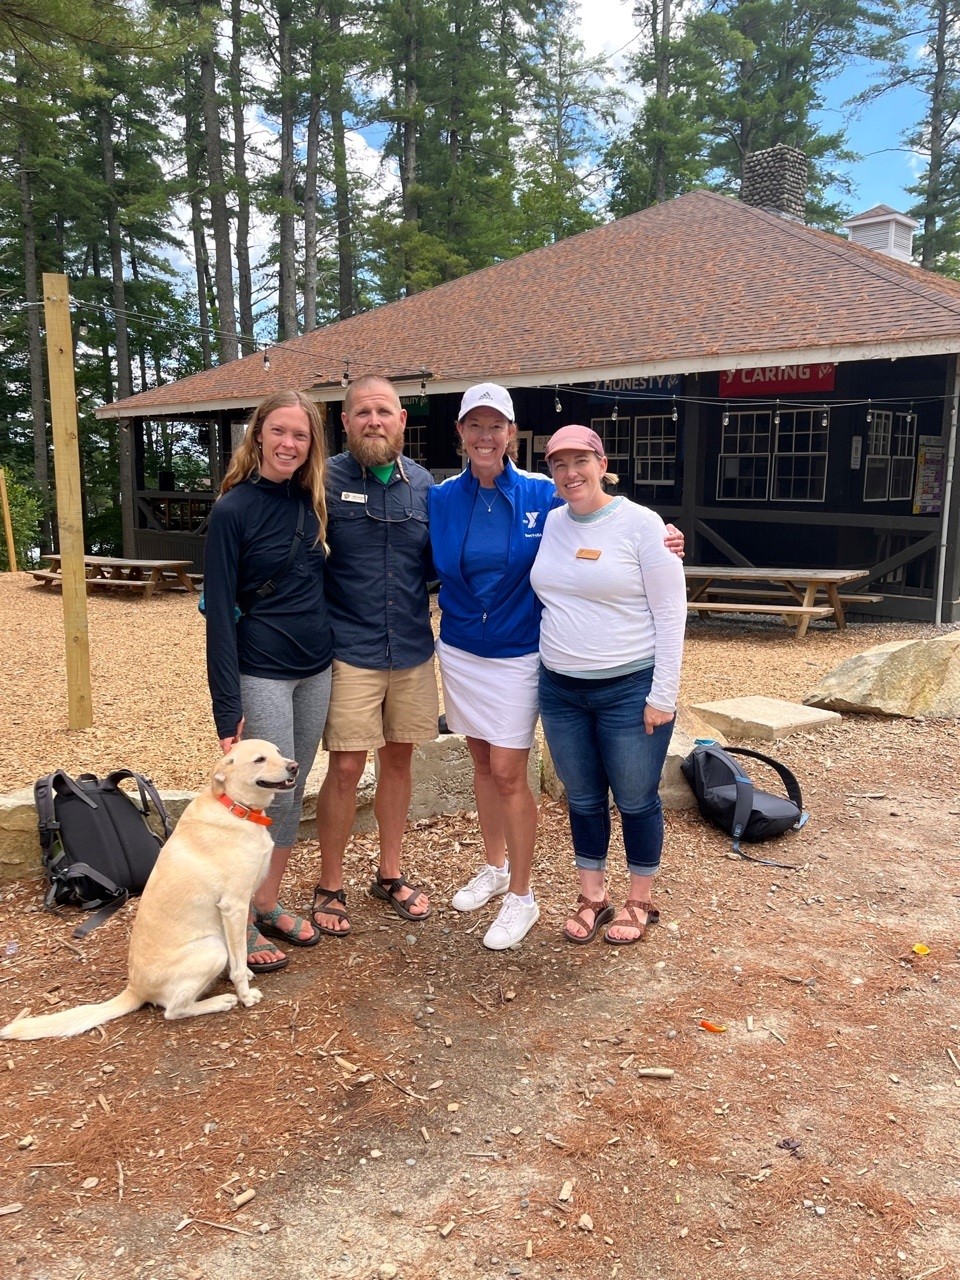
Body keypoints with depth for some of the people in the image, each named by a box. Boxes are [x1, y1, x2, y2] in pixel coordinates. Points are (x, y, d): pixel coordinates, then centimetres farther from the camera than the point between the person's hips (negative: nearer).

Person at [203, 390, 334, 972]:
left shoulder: (314, 502, 5)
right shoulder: (233, 509, -11)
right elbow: (220, 611, -12)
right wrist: (228, 706, -16)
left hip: (317, 671, 6)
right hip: (262, 674, -6)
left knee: (294, 793, 12)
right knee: (270, 797, -2)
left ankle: (270, 903, 28)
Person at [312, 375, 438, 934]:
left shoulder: (423, 483, 4)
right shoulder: (326, 481, -7)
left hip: (414, 651, 4)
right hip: (351, 653, -4)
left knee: (399, 759, 13)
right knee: (347, 767, -1)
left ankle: (391, 874, 31)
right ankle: (331, 887, 18)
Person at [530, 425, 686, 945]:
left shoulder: (640, 523, -10)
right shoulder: (548, 523, 4)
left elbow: (670, 613, -10)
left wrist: (663, 696, -12)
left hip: (630, 688, -4)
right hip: (560, 688, 5)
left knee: (636, 799, 9)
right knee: (582, 798, 15)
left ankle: (640, 901, 29)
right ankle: (592, 896, 33)